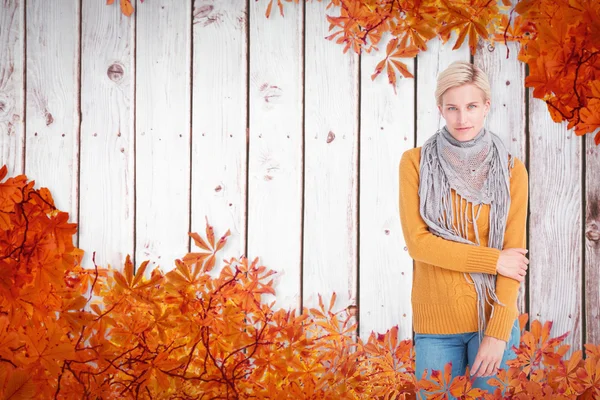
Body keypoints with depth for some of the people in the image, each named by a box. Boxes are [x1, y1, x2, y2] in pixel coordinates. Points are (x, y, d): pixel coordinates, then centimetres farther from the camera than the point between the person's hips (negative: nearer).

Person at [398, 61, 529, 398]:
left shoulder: (511, 169, -1)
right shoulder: (416, 162, -2)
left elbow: (514, 252, -5)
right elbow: (417, 242, -9)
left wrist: (498, 333, -11)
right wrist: (493, 260, -12)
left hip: (493, 319, 1)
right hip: (436, 323, 0)